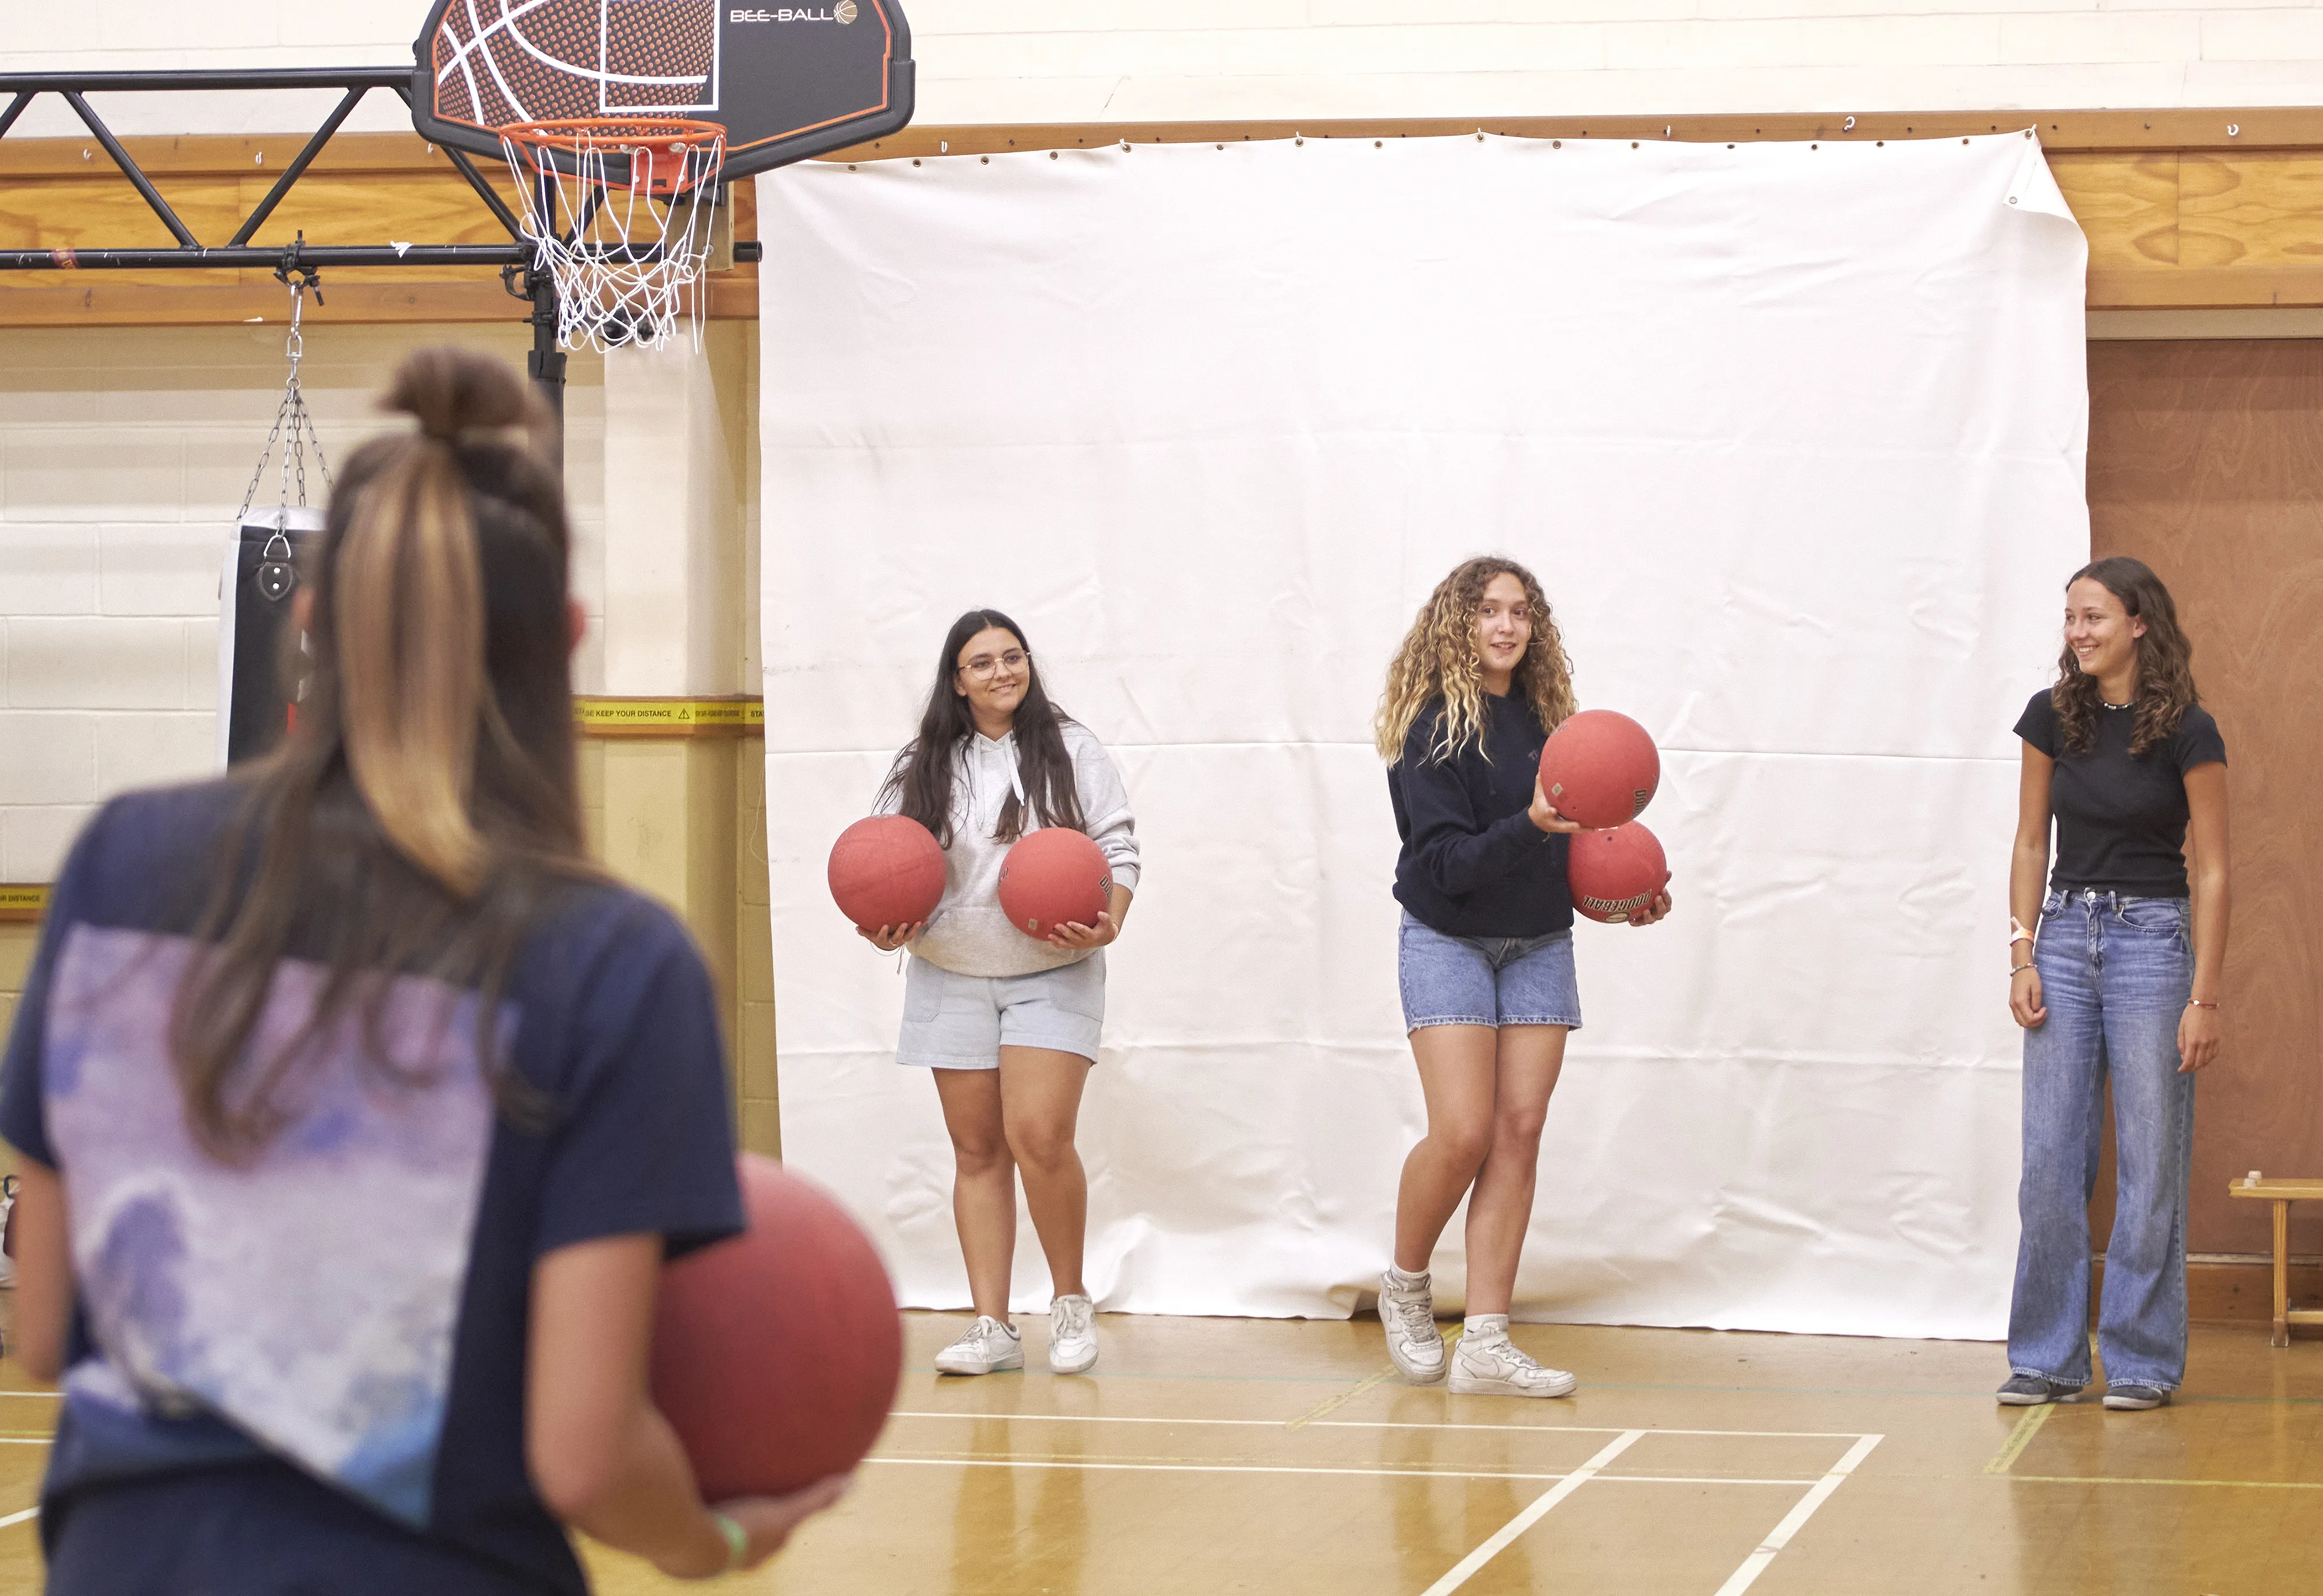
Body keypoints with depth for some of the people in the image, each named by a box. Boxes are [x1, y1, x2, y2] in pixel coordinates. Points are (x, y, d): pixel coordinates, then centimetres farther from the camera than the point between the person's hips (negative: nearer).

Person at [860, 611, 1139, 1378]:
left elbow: (1118, 849, 0)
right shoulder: (923, 768, 6)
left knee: (1038, 1136, -16)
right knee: (978, 1151, 3)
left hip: (1053, 976, -3)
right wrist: (889, 929, -9)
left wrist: (1109, 924, -17)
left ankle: (1071, 1301, 3)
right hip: (952, 978, 3)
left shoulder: (1071, 749, 1)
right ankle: (992, 1328, 6)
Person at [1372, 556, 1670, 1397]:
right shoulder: (1431, 728, -12)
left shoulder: (1541, 719, 5)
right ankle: (1405, 1288, 14)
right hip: (1448, 941, -5)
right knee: (1463, 1134, -14)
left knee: (1519, 1130, -3)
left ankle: (1485, 1343, -3)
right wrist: (1531, 827, -32)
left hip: (1538, 943, 5)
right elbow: (1446, 862, -19)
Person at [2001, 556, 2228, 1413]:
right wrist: (2023, 957, 0)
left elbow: (2211, 871, -7)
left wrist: (2203, 997, -11)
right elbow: (2032, 844, 9)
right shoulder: (2052, 718, 2)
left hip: (2152, 938, -4)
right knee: (2050, 1160, 2)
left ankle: (2142, 1361, 7)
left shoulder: (2187, 732, -9)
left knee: (2151, 1163, -1)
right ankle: (2047, 1358, 10)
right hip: (2066, 933, 4)